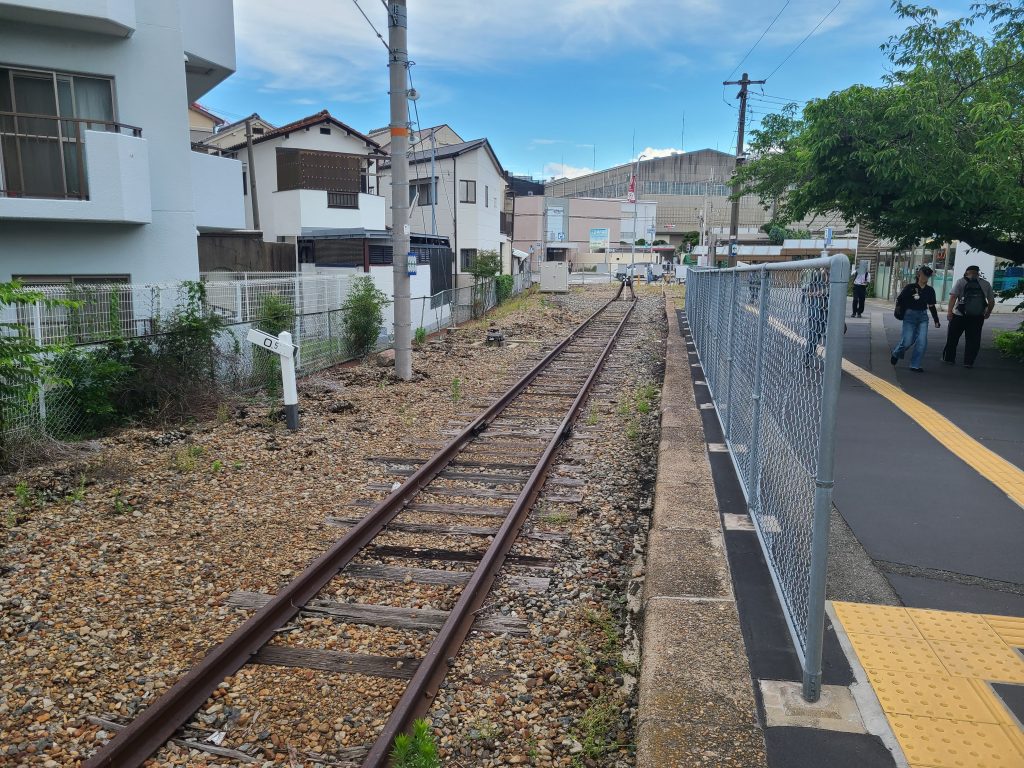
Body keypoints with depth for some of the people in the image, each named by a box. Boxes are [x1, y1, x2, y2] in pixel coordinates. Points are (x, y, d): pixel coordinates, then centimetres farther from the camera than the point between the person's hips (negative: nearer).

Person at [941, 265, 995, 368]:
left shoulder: (961, 282, 0)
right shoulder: (986, 284, 8)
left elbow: (953, 297, -12)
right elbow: (992, 302, 9)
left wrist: (949, 311, -13)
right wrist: (987, 313, 23)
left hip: (959, 315, -2)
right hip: (977, 317, 2)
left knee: (952, 337, 11)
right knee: (973, 340, 9)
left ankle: (948, 358, 16)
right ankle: (969, 362, 8)